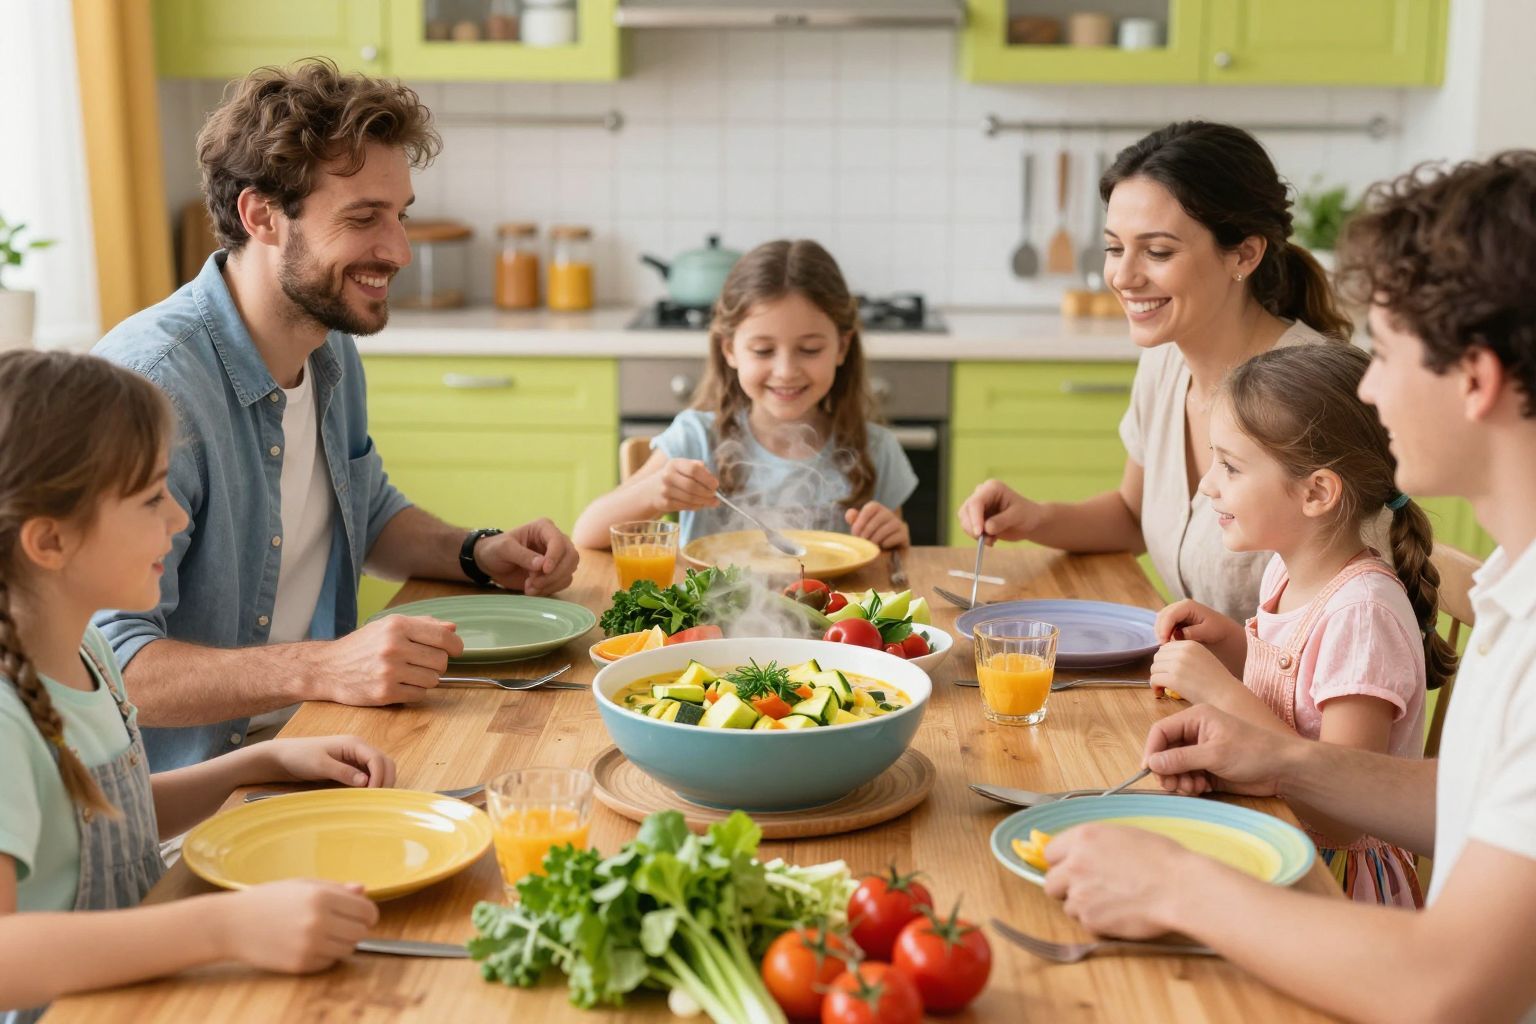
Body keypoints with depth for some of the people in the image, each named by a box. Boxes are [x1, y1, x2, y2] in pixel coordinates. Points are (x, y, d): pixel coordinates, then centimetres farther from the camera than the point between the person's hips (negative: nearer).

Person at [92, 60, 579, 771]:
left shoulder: (332, 350, 7)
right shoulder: (152, 381, -22)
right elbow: (105, 663, -26)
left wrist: (478, 556, 6)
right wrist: (322, 669, -35)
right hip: (188, 792, -8)